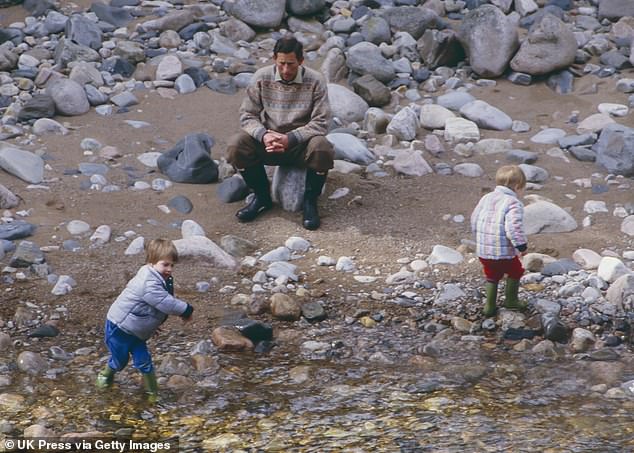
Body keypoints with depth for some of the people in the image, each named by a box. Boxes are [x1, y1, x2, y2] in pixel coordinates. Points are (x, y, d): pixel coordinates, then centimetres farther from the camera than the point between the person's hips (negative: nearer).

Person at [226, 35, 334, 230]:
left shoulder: (315, 81, -12)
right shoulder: (261, 78, -7)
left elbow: (320, 123, -15)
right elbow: (247, 115, -5)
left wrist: (290, 139, -28)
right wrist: (263, 135, -26)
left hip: (301, 143, -2)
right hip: (269, 141, 2)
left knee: (322, 148, -36)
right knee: (236, 145, -25)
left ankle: (310, 201, -9)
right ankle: (262, 196, -1)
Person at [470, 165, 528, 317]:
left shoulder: (486, 198, 9)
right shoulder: (513, 204, -15)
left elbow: (474, 220, 15)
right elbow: (514, 228, -25)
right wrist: (522, 246, -13)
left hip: (483, 250, 6)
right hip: (503, 251, -6)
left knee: (492, 276, 21)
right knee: (515, 272, 19)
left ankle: (490, 306, 22)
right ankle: (511, 300, 26)